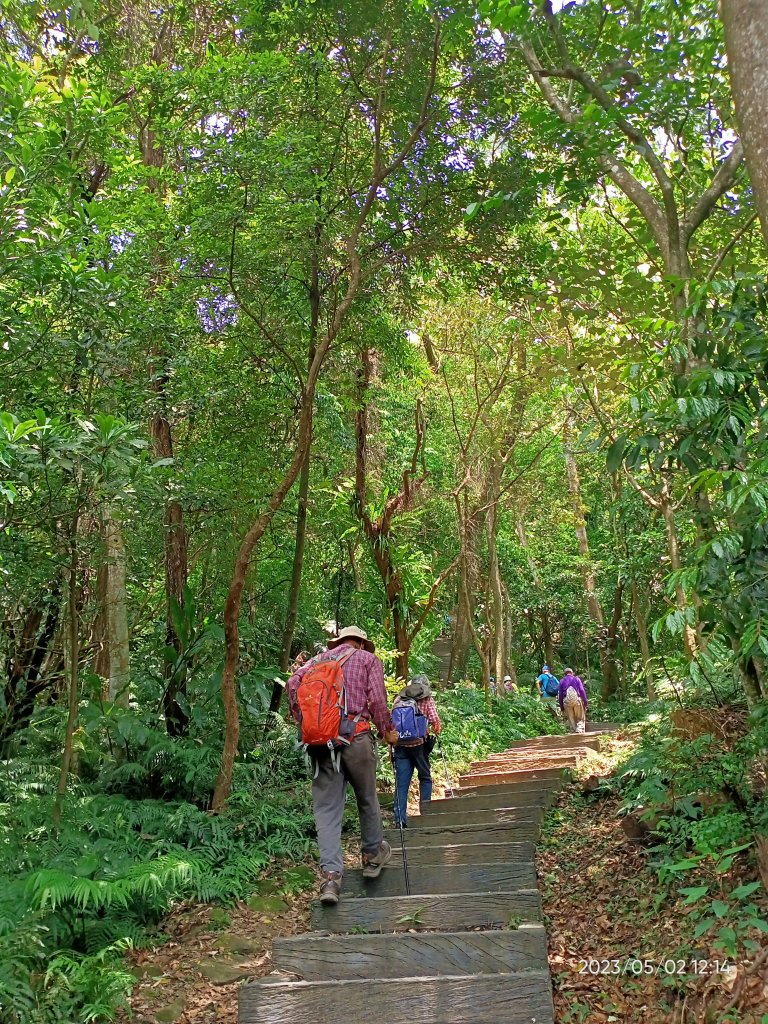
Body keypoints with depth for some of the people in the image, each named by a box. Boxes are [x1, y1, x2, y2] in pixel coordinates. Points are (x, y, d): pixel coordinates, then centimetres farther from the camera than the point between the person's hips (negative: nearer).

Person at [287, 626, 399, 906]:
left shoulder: (318, 659, 19)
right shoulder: (368, 659, 11)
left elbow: (294, 684, 3)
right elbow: (377, 699, -1)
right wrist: (387, 731, 11)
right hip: (355, 736, -2)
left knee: (326, 808, 3)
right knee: (367, 797, 18)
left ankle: (330, 875, -6)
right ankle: (373, 855, 34)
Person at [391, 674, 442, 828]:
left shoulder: (398, 699, 8)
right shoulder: (427, 699, 1)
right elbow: (435, 720, -6)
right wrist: (436, 732, 15)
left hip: (400, 744, 2)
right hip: (419, 744, -2)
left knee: (401, 782, 3)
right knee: (425, 778, 15)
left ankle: (400, 819, -2)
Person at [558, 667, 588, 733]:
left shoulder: (562, 681, 13)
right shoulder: (576, 679, 8)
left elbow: (560, 695, 10)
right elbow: (582, 691, -1)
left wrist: (562, 707, 12)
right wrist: (585, 702, 0)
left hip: (566, 701, 2)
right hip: (577, 699, -2)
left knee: (571, 720, 11)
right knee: (581, 718, 6)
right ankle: (580, 730, -14)